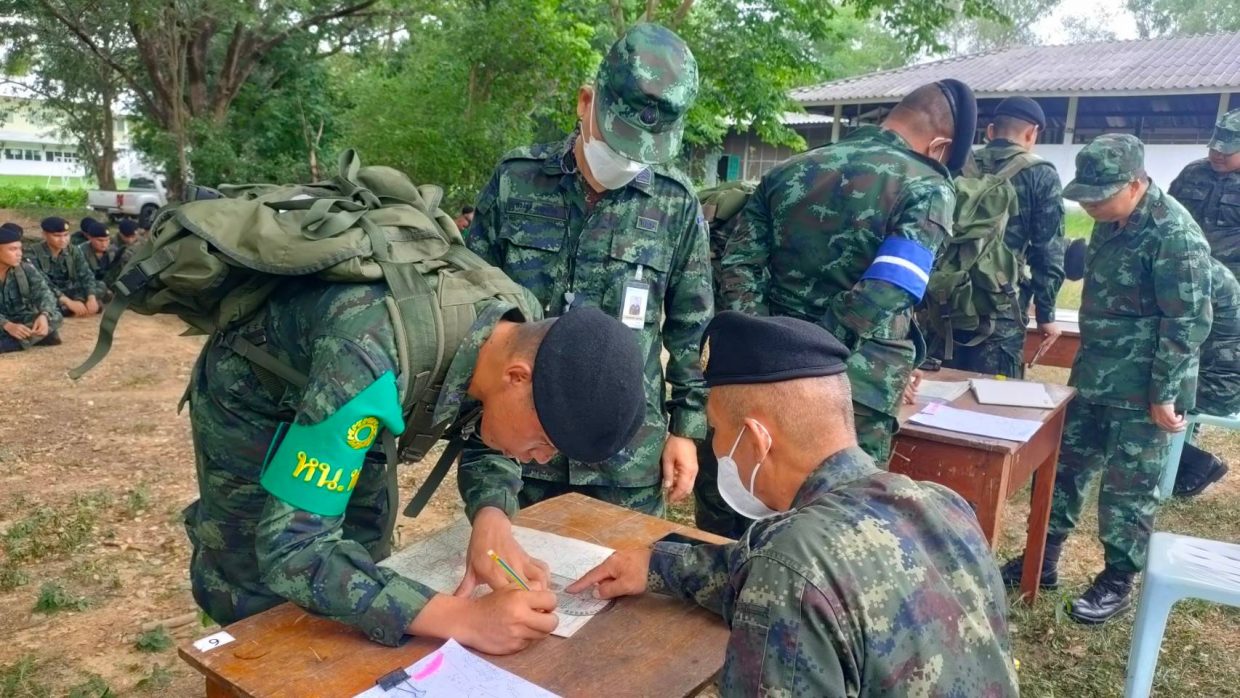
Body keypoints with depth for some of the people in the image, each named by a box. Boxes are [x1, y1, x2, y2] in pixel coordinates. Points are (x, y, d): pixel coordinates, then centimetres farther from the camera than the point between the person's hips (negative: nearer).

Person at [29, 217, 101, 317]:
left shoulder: (74, 252, 1)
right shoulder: (35, 254, -10)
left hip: (72, 293, 3)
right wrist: (68, 302, -32)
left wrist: (91, 298, -28)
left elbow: (86, 276, -8)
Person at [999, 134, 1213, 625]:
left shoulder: (1174, 234, -19)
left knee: (1128, 488, 5)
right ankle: (1041, 560, 28)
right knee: (1064, 468, 14)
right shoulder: (1111, 225, 7)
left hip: (1142, 391, -8)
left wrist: (1164, 395, -17)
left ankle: (1117, 582, 22)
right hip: (1093, 380, 8)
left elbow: (1188, 323, -18)